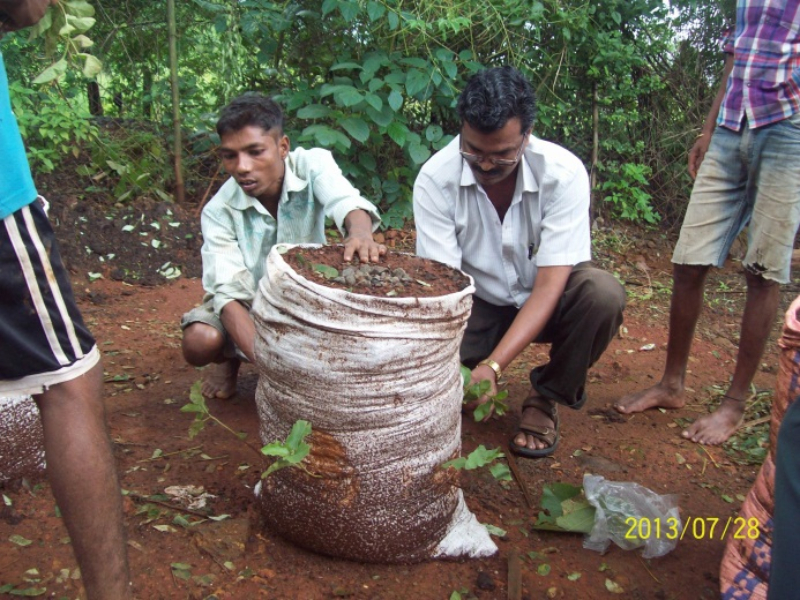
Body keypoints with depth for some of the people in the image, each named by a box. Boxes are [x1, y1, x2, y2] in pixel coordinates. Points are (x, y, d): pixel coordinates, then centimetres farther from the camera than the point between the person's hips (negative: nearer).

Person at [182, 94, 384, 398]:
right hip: (249, 305, -1)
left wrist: (360, 234, -67)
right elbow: (229, 292, -30)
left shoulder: (312, 164, -21)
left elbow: (347, 202, -41)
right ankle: (228, 360, 9)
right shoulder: (219, 211, -22)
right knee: (199, 341, -31)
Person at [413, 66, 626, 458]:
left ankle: (546, 398, -6)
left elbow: (549, 286, -28)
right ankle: (467, 383, 13)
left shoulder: (564, 173, -25)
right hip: (478, 303, 0)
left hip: (543, 298, 1)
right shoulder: (436, 178, -23)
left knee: (603, 294, -32)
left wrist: (493, 366, -39)